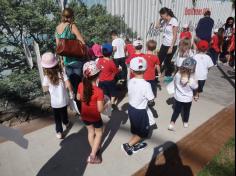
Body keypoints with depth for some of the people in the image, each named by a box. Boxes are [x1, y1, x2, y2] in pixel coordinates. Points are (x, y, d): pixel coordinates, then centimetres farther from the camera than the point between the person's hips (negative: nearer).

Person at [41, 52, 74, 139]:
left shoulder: (46, 77, -17)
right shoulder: (61, 73, -15)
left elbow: (45, 89, -4)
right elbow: (68, 85, -19)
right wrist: (71, 93, -4)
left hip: (55, 102, -2)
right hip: (64, 100, 2)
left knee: (57, 118, 17)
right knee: (64, 113, 29)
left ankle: (59, 132, 26)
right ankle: (66, 123, 55)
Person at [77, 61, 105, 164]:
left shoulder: (81, 85, -14)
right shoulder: (99, 91, -30)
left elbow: (78, 98, 4)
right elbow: (100, 109, -24)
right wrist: (105, 104, -6)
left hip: (84, 116, 5)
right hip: (95, 117, -5)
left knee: (90, 131, 28)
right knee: (99, 133, 21)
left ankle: (94, 149, 48)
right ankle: (93, 156, 23)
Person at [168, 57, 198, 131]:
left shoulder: (177, 74, -20)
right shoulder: (191, 79, -29)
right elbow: (195, 87, -11)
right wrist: (196, 81, 4)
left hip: (178, 97, 2)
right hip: (188, 99, -2)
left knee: (176, 110, 18)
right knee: (186, 111, 22)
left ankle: (172, 124, 22)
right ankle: (185, 123, 44)